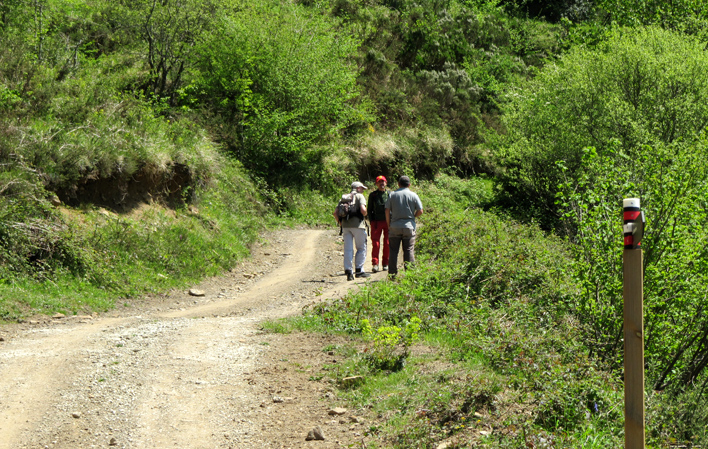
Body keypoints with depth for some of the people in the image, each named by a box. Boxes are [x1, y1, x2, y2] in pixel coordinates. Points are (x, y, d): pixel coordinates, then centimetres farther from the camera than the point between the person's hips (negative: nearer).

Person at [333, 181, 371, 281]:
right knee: (361, 248, 6)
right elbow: (363, 209, -15)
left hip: (345, 225, 5)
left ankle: (348, 271, -2)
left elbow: (335, 212, 11)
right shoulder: (359, 196, 2)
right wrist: (364, 215, 6)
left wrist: (340, 223, 21)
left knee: (348, 249, 5)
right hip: (357, 224, -5)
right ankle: (359, 270, 3)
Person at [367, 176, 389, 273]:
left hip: (388, 222, 1)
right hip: (376, 222, -1)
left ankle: (386, 264, 13)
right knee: (375, 243, -8)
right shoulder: (372, 195, 8)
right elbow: (370, 209, 11)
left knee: (387, 243, 2)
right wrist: (371, 221, 0)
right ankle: (375, 264, -8)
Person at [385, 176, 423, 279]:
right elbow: (420, 211, -2)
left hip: (395, 227, 1)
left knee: (393, 251, 5)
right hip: (409, 227, -1)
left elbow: (387, 211, 0)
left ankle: (393, 274, 4)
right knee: (409, 251, 2)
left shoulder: (392, 195, 3)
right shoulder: (413, 195, 1)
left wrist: (388, 224, 9)